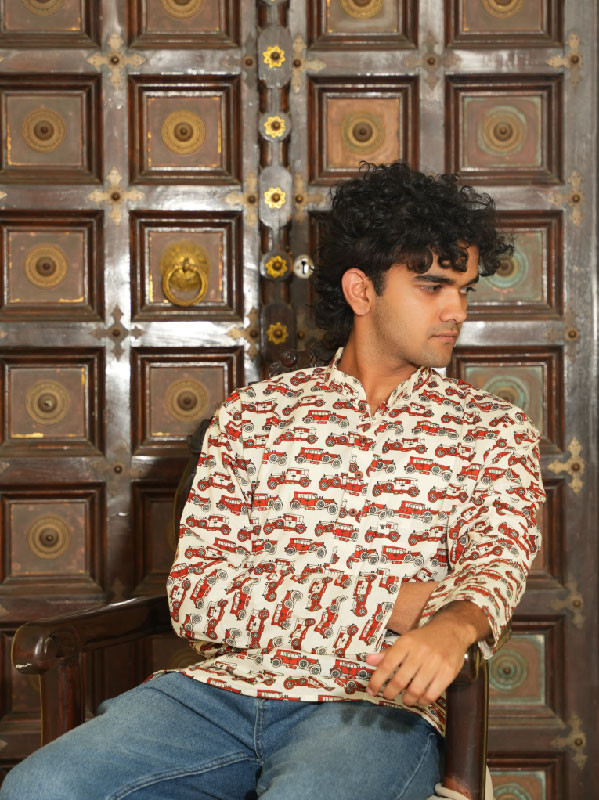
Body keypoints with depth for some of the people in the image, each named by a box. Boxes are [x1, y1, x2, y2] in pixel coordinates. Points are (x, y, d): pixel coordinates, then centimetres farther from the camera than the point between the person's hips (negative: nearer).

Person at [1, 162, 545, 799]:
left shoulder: (493, 432, 13)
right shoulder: (252, 415, 14)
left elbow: (497, 560, -6)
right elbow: (195, 597, 3)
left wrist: (452, 625, -33)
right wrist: (389, 601, -8)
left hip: (374, 707, -3)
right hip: (224, 685, 3)